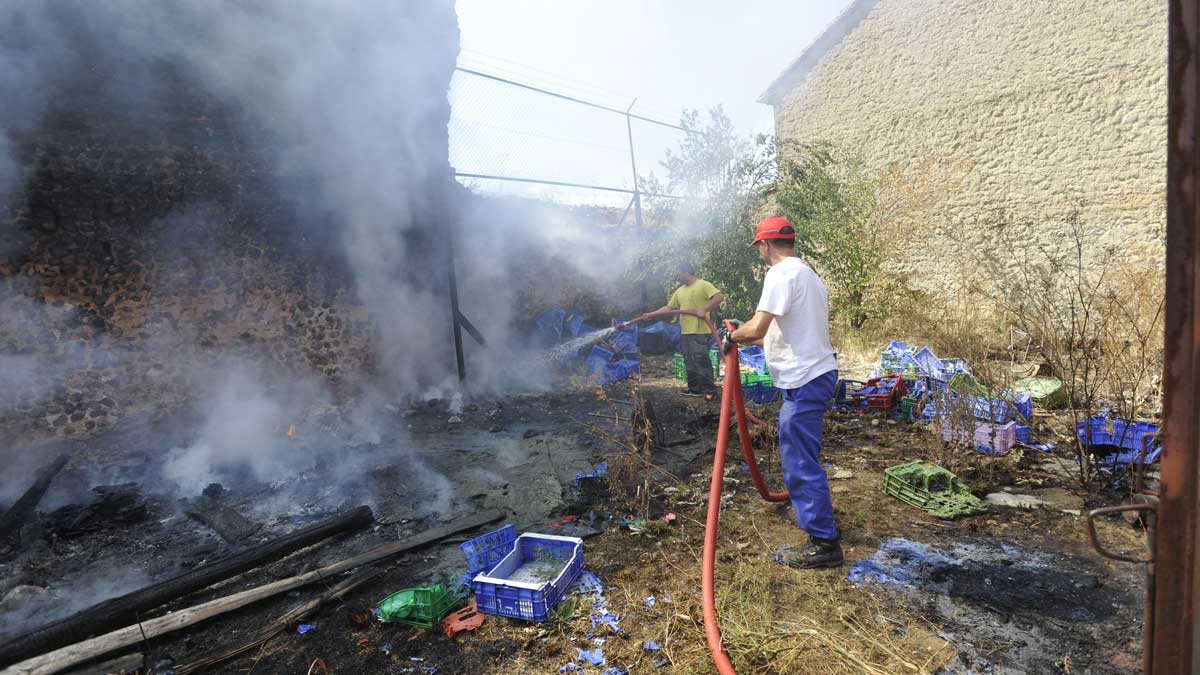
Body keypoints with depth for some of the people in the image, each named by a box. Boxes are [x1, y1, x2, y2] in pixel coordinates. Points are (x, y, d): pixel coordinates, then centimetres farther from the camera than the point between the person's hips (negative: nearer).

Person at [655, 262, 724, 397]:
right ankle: (694, 388, 21)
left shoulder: (703, 285, -6)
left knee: (701, 361, -8)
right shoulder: (679, 291, 17)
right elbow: (668, 307, 17)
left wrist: (704, 310, -21)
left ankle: (709, 390, -1)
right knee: (689, 362, 12)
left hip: (700, 332, -8)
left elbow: (720, 297, -16)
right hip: (685, 332, 8)